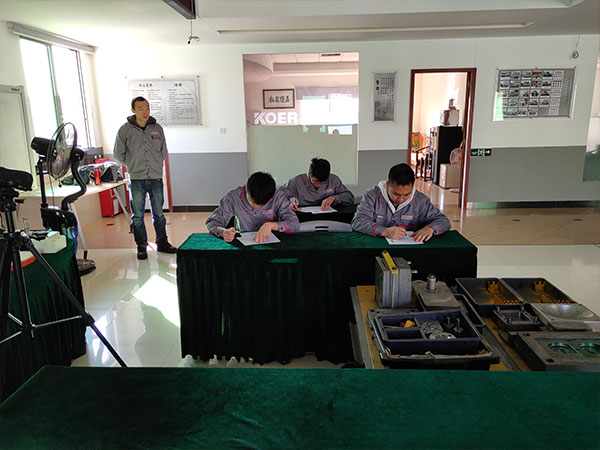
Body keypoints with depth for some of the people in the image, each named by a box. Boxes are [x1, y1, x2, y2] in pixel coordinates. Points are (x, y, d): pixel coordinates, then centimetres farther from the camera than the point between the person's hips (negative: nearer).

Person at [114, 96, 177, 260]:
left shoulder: (157, 128, 7)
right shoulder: (125, 130, -1)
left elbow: (163, 151, 18)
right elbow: (119, 154, 8)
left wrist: (156, 165, 10)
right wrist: (133, 166, 6)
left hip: (156, 178, 2)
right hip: (137, 179, -2)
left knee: (158, 213, 10)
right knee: (138, 215, 3)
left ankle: (162, 242, 21)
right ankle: (141, 246, 14)